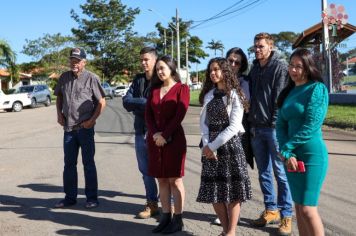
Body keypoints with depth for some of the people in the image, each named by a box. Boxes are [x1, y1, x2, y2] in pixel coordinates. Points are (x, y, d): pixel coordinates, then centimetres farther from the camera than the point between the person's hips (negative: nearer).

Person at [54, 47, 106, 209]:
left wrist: (92, 120, -12)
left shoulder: (91, 78, -8)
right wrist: (59, 114, 6)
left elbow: (101, 101, -6)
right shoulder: (64, 77, 6)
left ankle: (92, 198, 13)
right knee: (69, 163, 11)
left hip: (85, 127, -5)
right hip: (68, 127, 5)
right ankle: (70, 197, 22)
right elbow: (59, 97, 20)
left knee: (88, 163, 4)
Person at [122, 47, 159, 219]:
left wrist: (136, 105, -10)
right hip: (141, 132, 6)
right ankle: (152, 204, 24)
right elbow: (126, 101, 1)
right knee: (145, 170, 12)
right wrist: (145, 103, -14)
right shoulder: (138, 79, 12)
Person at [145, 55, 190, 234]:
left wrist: (165, 135, -13)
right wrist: (155, 134, -8)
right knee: (161, 179, 7)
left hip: (173, 138, -5)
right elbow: (148, 114, 8)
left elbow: (180, 115, -10)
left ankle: (178, 220, 5)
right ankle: (166, 217, 13)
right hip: (155, 139, 5)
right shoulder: (154, 89, 16)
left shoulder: (181, 88, -1)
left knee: (174, 179, -1)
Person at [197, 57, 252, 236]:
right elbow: (203, 121, 8)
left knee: (232, 189, -1)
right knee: (213, 189, 7)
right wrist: (206, 145, -8)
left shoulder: (234, 95, -6)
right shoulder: (208, 94, 11)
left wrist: (213, 146, -13)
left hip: (230, 145, -5)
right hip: (210, 147, 5)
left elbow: (234, 127, -12)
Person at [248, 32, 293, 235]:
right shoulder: (254, 69, 15)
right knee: (264, 172, 12)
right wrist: (252, 123, 10)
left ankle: (286, 216, 9)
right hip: (257, 129, 7)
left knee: (280, 173, -1)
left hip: (274, 128, -7)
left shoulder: (280, 67, -5)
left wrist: (276, 124, -16)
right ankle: (271, 210, 24)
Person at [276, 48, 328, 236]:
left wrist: (286, 148, -10)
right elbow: (280, 125, 6)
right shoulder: (288, 92, 13)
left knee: (307, 209, -7)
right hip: (292, 156, 7)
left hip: (312, 154, -7)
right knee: (298, 206, 11)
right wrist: (287, 154, -8)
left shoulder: (317, 88, -8)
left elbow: (311, 125, -16)